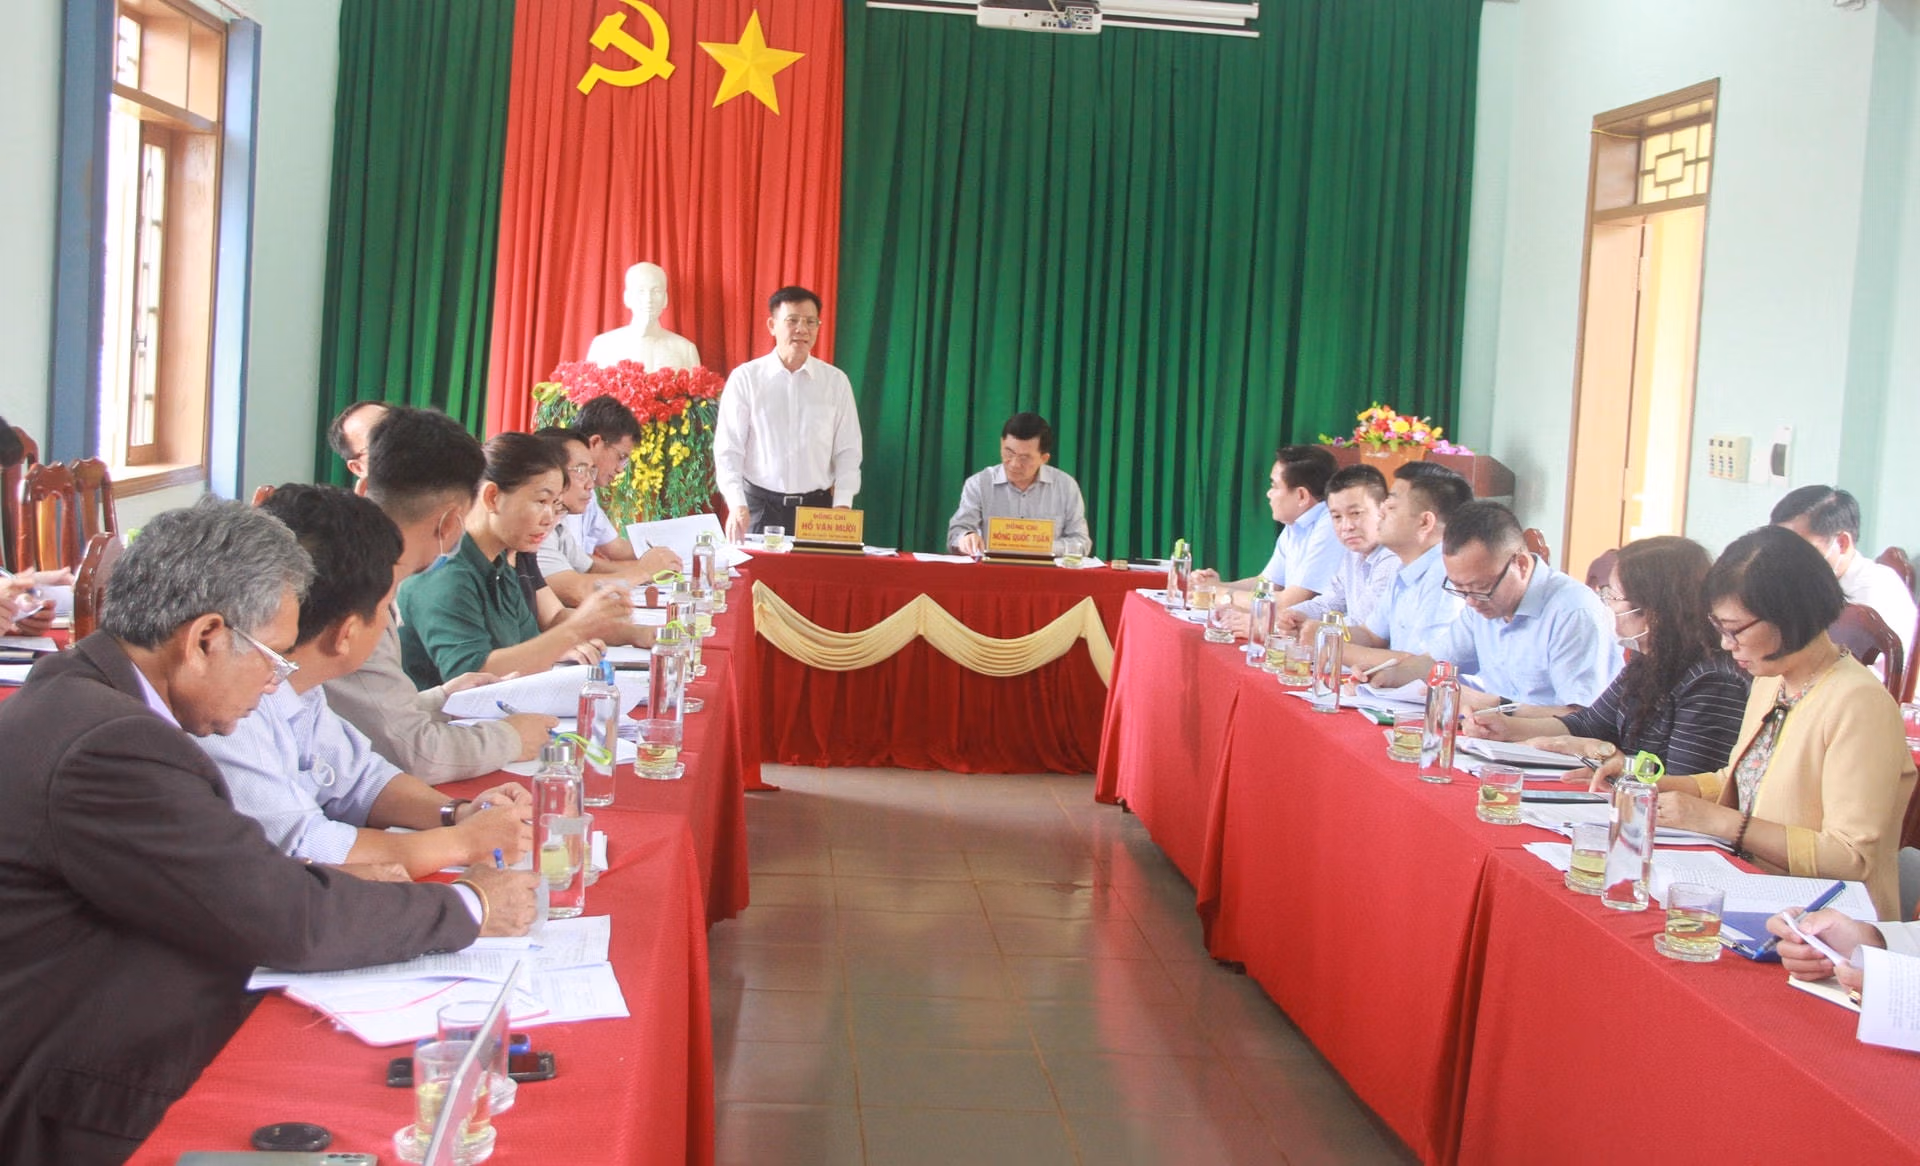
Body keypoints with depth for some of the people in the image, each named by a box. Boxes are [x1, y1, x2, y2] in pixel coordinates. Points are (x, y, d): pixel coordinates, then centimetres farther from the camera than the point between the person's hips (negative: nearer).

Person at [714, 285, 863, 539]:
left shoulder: (836, 382, 6)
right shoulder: (745, 378, 0)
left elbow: (847, 451, 6)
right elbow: (728, 449, -3)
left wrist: (842, 506, -7)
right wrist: (737, 505, -16)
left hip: (817, 507, 1)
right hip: (758, 506, -1)